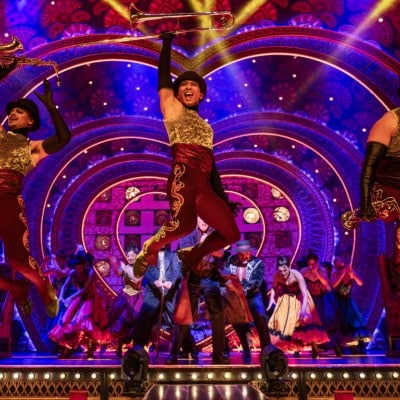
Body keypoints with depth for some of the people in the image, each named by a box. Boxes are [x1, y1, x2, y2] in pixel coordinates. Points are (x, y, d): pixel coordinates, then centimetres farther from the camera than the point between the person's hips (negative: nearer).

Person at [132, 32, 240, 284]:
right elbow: (163, 74, 9)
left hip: (204, 188, 7)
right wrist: (167, 41, 19)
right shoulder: (172, 107, 17)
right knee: (184, 224, -33)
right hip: (183, 176, -7)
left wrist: (223, 198, 21)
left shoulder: (205, 126, 30)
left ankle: (191, 255, 25)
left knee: (232, 233, 5)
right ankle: (148, 251, -4)